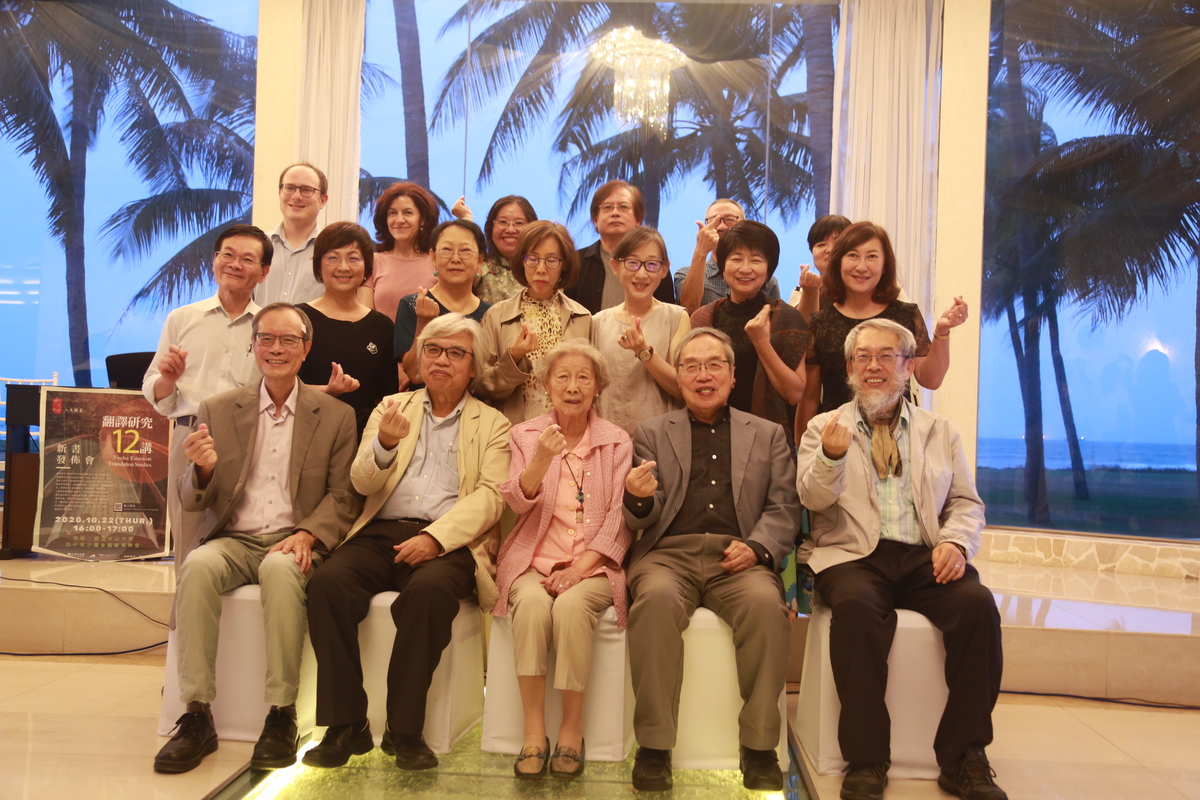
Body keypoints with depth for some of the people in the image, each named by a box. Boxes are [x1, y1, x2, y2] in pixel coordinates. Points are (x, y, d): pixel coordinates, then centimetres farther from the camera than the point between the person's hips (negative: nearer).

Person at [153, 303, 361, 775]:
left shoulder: (335, 416, 8)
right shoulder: (218, 410, 11)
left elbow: (343, 497, 3)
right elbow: (193, 502, 9)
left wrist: (307, 534, -17)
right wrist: (205, 469, -15)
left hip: (293, 544, -2)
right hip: (233, 539, 2)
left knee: (280, 568, -35)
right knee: (198, 566, -31)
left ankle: (281, 717, -25)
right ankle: (197, 717, -24)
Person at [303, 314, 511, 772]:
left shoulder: (492, 425, 12)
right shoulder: (391, 409, 19)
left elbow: (490, 497, -2)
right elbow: (362, 484, 7)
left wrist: (435, 538, -18)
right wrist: (385, 443, -15)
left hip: (450, 541, -2)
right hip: (381, 532, 3)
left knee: (429, 589, -34)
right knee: (328, 582, -26)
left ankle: (404, 730, -20)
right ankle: (346, 724, -16)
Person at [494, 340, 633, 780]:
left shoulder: (618, 442, 7)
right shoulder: (525, 435, 9)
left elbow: (620, 518, 1)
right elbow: (518, 502, -4)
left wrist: (581, 567, -13)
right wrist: (542, 459, -23)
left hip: (593, 566, 0)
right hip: (534, 560, 1)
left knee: (571, 605, -31)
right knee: (533, 603, -31)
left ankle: (572, 731, -16)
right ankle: (533, 733, -22)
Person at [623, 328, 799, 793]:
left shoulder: (767, 435, 19)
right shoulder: (651, 434, 18)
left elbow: (784, 508, 10)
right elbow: (645, 519, 10)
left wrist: (757, 547, -10)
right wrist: (638, 497, -15)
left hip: (738, 557, 0)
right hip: (669, 553, 0)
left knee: (765, 603, -32)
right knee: (656, 599, -33)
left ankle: (759, 748, -19)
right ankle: (653, 747, -23)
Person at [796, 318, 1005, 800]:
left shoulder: (940, 432, 20)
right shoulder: (824, 427, 12)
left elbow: (966, 503, 16)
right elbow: (814, 499, -2)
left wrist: (956, 542, -6)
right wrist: (831, 457, -23)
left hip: (925, 558, 2)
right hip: (854, 555, -2)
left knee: (977, 604, -28)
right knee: (856, 607, -35)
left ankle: (963, 758, -15)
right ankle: (865, 760, -22)